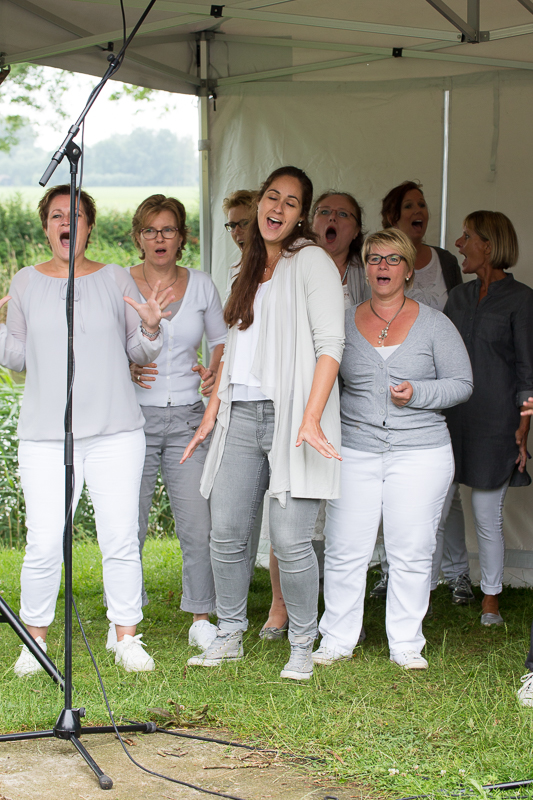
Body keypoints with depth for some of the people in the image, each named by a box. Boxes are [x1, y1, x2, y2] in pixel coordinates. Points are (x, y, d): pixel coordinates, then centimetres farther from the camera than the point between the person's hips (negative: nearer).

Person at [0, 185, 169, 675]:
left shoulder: (116, 280, 7)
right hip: (45, 436, 0)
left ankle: (127, 639, 13)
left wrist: (150, 327, -9)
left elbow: (139, 354, 11)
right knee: (44, 546, -5)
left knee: (120, 539, 0)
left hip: (116, 432, 0)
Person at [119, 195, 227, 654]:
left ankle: (202, 620, 10)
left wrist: (214, 373, -3)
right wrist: (124, 370, -13)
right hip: (134, 416, -1)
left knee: (199, 527, -3)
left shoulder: (201, 285, 8)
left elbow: (222, 341, 17)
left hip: (187, 417, 2)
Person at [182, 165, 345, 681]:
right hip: (241, 416, 6)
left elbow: (330, 343, -10)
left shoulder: (310, 261, -2)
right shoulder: (250, 270, 20)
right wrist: (211, 414, 17)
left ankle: (302, 646, 7)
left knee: (290, 541, -8)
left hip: (290, 416, -6)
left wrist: (310, 419, -18)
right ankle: (228, 636, 19)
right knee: (226, 533, 5)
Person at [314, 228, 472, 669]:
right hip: (355, 450, 1)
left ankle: (406, 644, 11)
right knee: (345, 550, -1)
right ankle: (336, 640, 10)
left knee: (412, 553, 1)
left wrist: (417, 393, -12)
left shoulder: (434, 323, 4)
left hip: (420, 453, -1)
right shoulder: (345, 322, 9)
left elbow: (462, 383, 4)